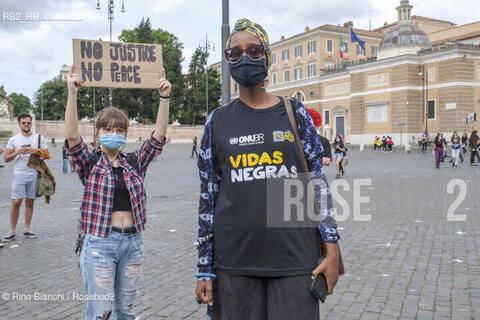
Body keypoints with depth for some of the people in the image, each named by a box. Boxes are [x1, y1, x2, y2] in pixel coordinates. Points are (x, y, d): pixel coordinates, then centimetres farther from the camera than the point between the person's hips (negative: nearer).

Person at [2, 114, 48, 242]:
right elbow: (6, 159, 4)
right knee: (16, 202, -5)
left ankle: (27, 229, 14)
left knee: (30, 202, 6)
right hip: (19, 174, -1)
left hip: (34, 174, 1)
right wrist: (17, 152, -14)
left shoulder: (39, 138, 6)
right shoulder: (13, 139, 6)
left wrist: (37, 152, -14)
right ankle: (12, 231, 3)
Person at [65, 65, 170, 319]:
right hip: (100, 243, -3)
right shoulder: (90, 164, 0)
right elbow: (72, 136, -17)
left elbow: (158, 137, -4)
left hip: (132, 241, 4)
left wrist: (164, 98, -13)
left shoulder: (134, 163, 7)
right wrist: (72, 93, -27)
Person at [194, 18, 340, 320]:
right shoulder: (218, 122, 5)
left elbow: (319, 182, 4)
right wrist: (205, 270, 4)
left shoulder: (294, 113, 4)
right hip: (235, 263, 1)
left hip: (294, 260, 0)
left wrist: (332, 249, -2)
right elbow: (208, 198, 5)